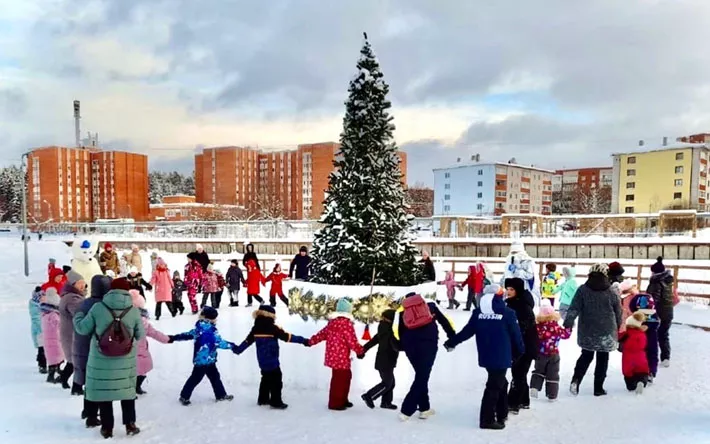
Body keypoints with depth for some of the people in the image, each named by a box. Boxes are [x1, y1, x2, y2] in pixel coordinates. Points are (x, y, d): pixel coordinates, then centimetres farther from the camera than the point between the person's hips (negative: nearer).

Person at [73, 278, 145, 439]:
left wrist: (78, 315, 19)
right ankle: (130, 424, 19)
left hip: (101, 360, 0)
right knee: (127, 390, 17)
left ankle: (107, 428, 20)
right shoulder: (134, 311, -9)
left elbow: (83, 329, -1)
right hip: (126, 361, 1)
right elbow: (140, 335, 1)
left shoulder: (98, 308, -11)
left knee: (103, 391, 13)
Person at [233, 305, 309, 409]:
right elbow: (287, 336, -19)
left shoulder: (256, 328, 4)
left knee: (266, 378, 22)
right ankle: (276, 402, 3)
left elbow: (248, 340, 13)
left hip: (262, 360, 8)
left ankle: (263, 399, 29)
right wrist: (303, 340, -17)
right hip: (272, 360, -8)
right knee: (276, 379, 1)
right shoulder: (272, 328, -17)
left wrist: (237, 349, 28)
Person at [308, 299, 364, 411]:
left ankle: (342, 400, 29)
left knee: (346, 376, 19)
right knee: (339, 378, 1)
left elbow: (323, 333, 16)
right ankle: (335, 403, 9)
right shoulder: (346, 323, -16)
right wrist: (360, 350, -2)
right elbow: (352, 341, -16)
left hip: (333, 355, 9)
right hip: (341, 357, -9)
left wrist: (311, 341, 24)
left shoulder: (332, 321, 11)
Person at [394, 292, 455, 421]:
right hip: (428, 344, -2)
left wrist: (403, 346, 18)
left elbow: (399, 331, 9)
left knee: (420, 376, 21)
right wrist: (452, 337, 17)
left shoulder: (403, 311, 18)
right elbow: (444, 321, 15)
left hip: (410, 346, 2)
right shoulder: (430, 306, 19)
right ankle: (406, 410, -5)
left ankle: (424, 408, 23)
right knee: (422, 377, 2)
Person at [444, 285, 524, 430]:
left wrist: (451, 342, 17)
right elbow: (516, 335, -3)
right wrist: (520, 351, 15)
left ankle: (501, 413, 33)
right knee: (494, 386, 0)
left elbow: (467, 331, 5)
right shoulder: (507, 313, -9)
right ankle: (487, 420, 2)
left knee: (499, 383, 22)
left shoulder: (478, 312, 2)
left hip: (485, 357, 5)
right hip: (501, 358, -5)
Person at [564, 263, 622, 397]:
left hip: (587, 331, 1)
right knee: (603, 359, 12)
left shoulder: (583, 290, -7)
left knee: (586, 356, 16)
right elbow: (618, 313, 5)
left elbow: (574, 308, -12)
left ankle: (575, 380, -3)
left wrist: (568, 323, -11)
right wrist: (617, 328, 19)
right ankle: (598, 388, 14)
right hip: (606, 332, -1)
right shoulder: (612, 292, -4)